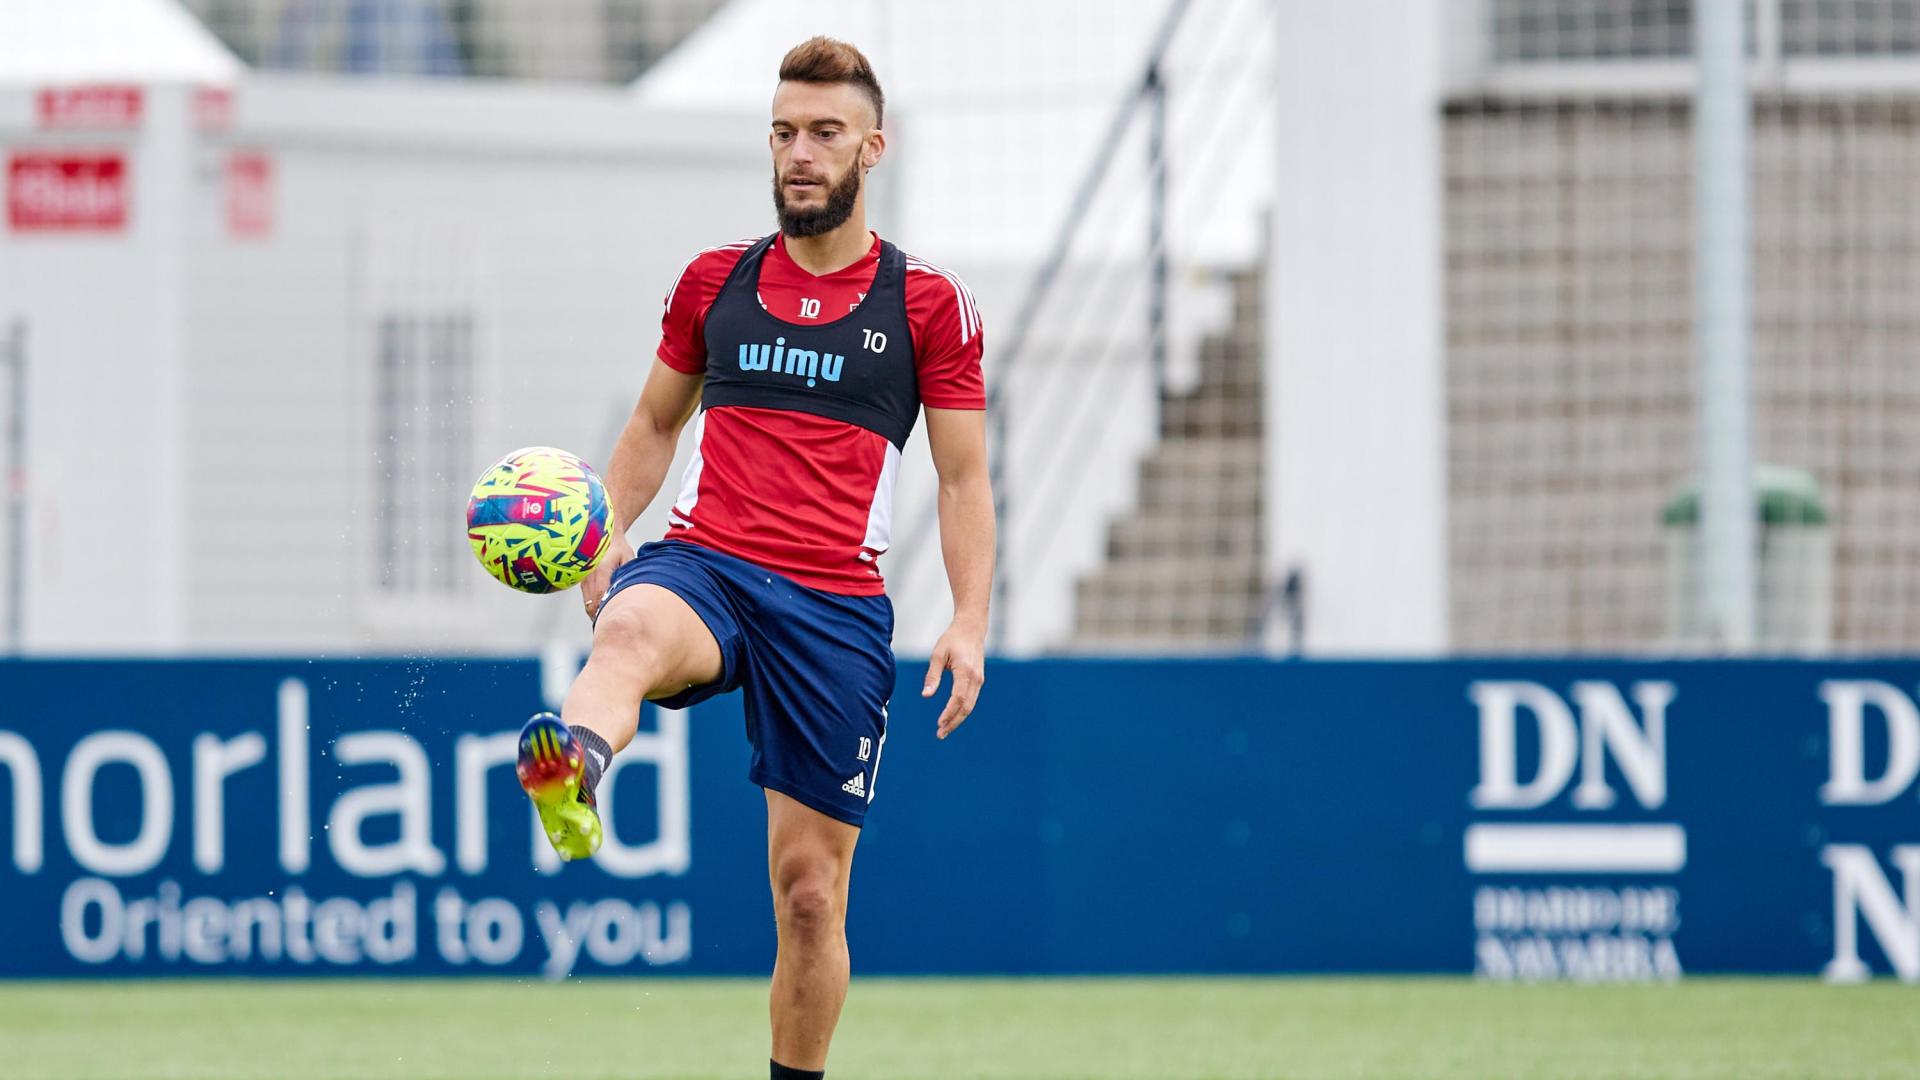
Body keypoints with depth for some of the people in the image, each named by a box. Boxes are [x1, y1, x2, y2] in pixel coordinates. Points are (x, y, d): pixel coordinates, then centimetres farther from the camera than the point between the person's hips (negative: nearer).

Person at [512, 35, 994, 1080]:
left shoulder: (927, 303, 8)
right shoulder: (715, 280, 14)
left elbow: (964, 477, 9)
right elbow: (655, 423, 25)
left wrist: (970, 622, -4)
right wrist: (606, 533, 7)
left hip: (836, 603, 0)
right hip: (702, 562, 0)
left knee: (810, 894, 1)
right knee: (632, 630, -39)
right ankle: (572, 771, -73)